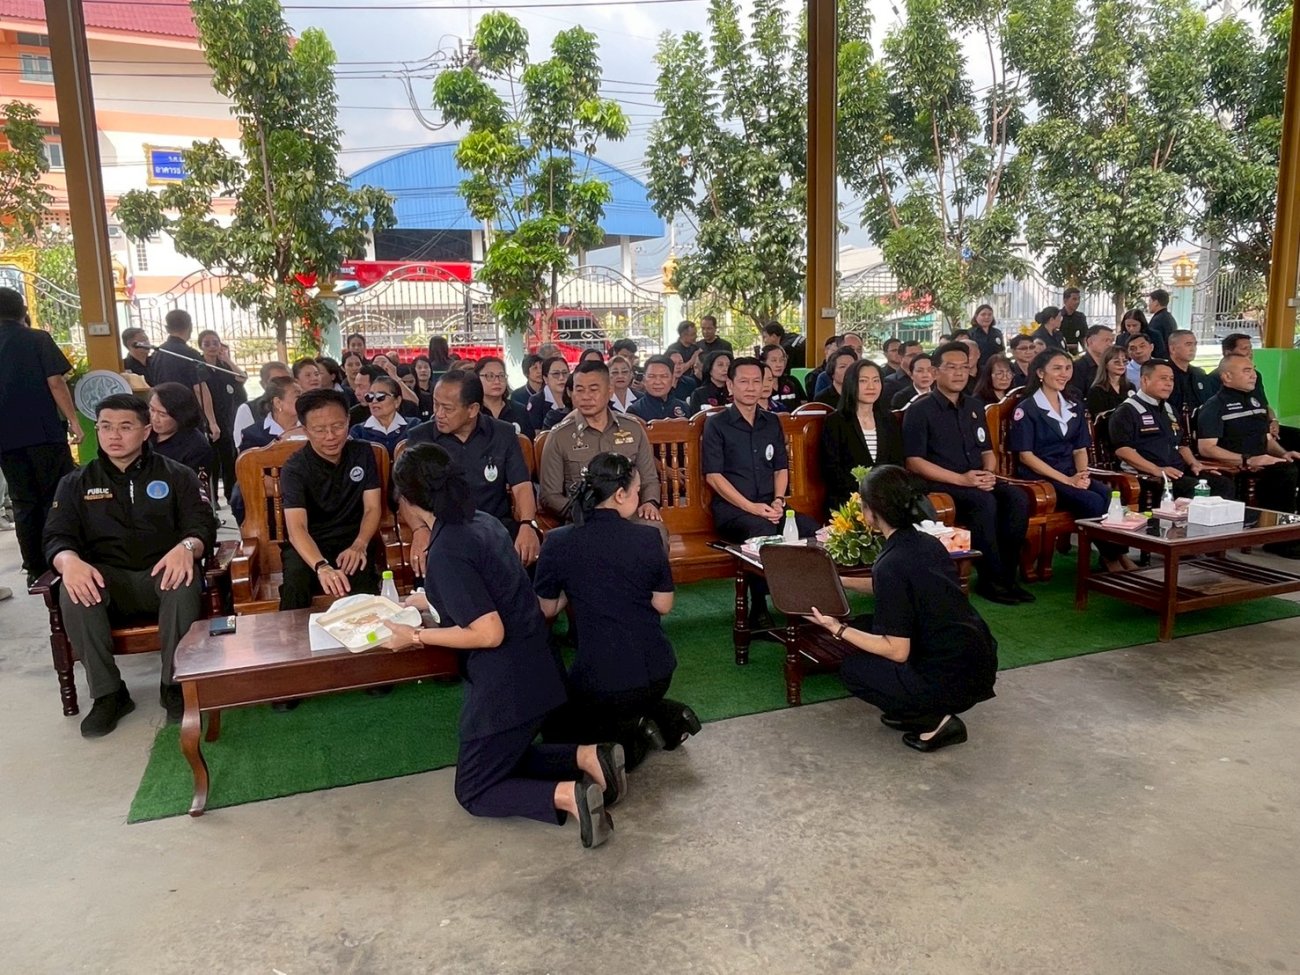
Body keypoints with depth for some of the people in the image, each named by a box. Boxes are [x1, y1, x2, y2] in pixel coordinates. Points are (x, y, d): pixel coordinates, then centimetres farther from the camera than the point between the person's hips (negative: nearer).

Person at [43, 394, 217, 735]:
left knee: (185, 582, -36)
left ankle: (173, 685, -20)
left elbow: (203, 526, 0)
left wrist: (186, 547, -26)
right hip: (105, 578, 2)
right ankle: (108, 693, -19)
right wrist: (71, 562, -23)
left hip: (161, 575, -1)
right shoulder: (76, 484, 15)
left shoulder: (176, 476, 10)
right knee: (73, 590, -32)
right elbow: (57, 538, 4)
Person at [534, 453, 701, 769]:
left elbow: (547, 610, 1)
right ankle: (665, 717, 7)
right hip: (657, 674, 4)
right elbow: (663, 605, 2)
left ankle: (623, 737, 0)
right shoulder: (648, 539, -8)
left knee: (554, 725, 24)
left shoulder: (558, 542, -10)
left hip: (599, 680, -3)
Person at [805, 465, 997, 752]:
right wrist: (841, 582, 27)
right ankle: (918, 710, 17)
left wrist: (837, 629, -13)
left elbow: (897, 652, -19)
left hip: (954, 682, -8)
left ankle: (936, 720, 3)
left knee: (852, 669, 9)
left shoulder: (892, 564, -21)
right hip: (978, 663, 8)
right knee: (866, 626, 18)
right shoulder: (927, 543, 4)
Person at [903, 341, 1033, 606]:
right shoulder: (920, 410, -3)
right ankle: (991, 580, -20)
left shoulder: (974, 407, 18)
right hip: (939, 484, -6)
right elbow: (914, 462, -10)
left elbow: (987, 451, 23)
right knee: (984, 502, -32)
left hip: (977, 482, 6)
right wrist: (961, 479, -18)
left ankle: (1007, 575, -13)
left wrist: (988, 474, -2)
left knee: (1017, 498, -21)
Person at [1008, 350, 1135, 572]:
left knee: (1108, 494, -26)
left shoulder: (1074, 408, 16)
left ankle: (1119, 553, -21)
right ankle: (1111, 558, -14)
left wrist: (1083, 474, -7)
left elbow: (1080, 449, 16)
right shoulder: (1026, 409, -4)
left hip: (1071, 475, 6)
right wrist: (1066, 480, -17)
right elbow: (1025, 455, -11)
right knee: (1093, 502, -28)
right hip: (1039, 478, -6)